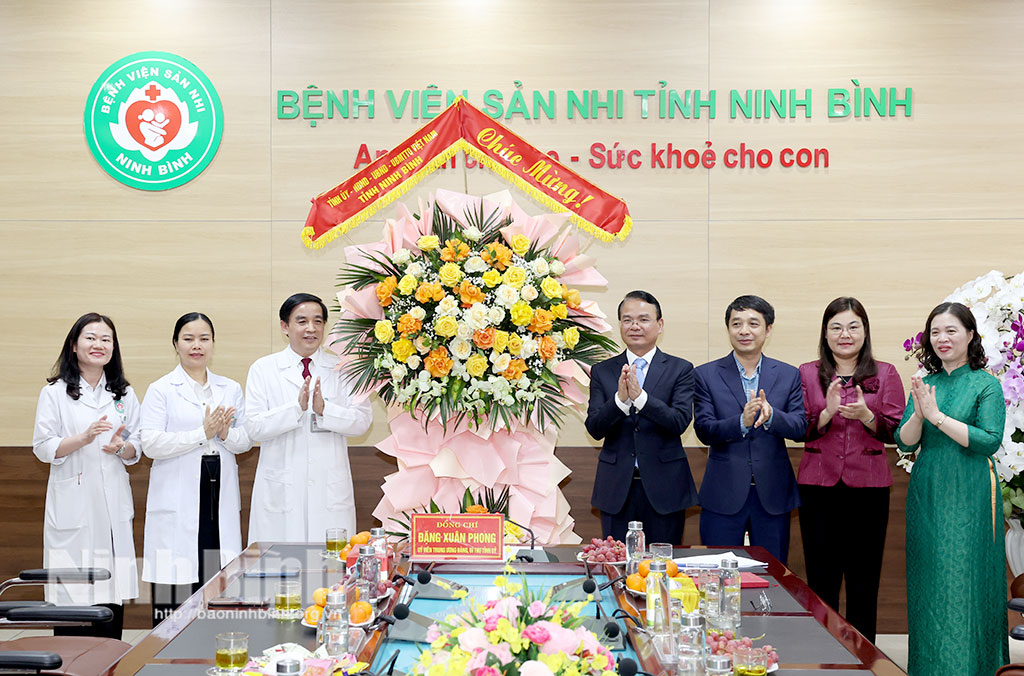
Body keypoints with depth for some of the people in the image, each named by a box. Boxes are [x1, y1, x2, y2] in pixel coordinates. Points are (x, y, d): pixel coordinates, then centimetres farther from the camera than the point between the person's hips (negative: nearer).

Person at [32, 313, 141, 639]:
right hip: (72, 506, -3)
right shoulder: (54, 392, 3)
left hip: (113, 506, 3)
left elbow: (136, 449, 14)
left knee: (112, 599, 2)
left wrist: (122, 447, -9)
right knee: (71, 595, -6)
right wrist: (84, 438, -17)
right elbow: (43, 448, -3)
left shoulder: (124, 394, 15)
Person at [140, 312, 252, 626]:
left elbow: (246, 440, 11)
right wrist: (203, 433, -13)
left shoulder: (231, 389, 15)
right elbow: (151, 444, -9)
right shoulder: (161, 390, 3)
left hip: (220, 498, 3)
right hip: (177, 502, -3)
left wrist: (226, 434, -11)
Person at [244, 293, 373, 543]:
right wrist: (296, 408, -16)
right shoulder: (263, 369, 6)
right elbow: (254, 427, -3)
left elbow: (362, 421, 0)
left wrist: (324, 409, -16)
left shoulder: (342, 369, 9)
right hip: (281, 489, -1)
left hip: (330, 489, 1)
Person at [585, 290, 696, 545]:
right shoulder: (602, 371, 7)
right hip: (617, 488, 1)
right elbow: (594, 428, -3)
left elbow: (680, 422, -11)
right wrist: (620, 398, -21)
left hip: (664, 488, -1)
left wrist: (639, 396, -23)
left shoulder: (680, 369, 2)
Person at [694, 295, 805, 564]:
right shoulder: (706, 375, 2)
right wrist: (742, 421, -26)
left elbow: (800, 428, -3)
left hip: (772, 496, 1)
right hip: (723, 496, -1)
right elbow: (704, 431, -8)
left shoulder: (789, 375, 7)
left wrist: (771, 416, -24)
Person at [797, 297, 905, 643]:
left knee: (864, 576, 4)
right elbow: (799, 430, 1)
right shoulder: (807, 374, 7)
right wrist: (827, 412, -17)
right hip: (818, 485, 0)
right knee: (821, 575, 4)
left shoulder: (885, 374, 6)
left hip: (868, 486, 0)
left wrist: (866, 416, -18)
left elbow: (896, 432, 1)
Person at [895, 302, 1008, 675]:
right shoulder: (925, 384, 9)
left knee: (965, 583, -2)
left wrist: (937, 416, -18)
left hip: (968, 497, -4)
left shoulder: (986, 384, -4)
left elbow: (989, 441, -15)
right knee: (929, 583, 9)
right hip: (926, 494, 4)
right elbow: (905, 442, 4)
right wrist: (919, 413, -15)